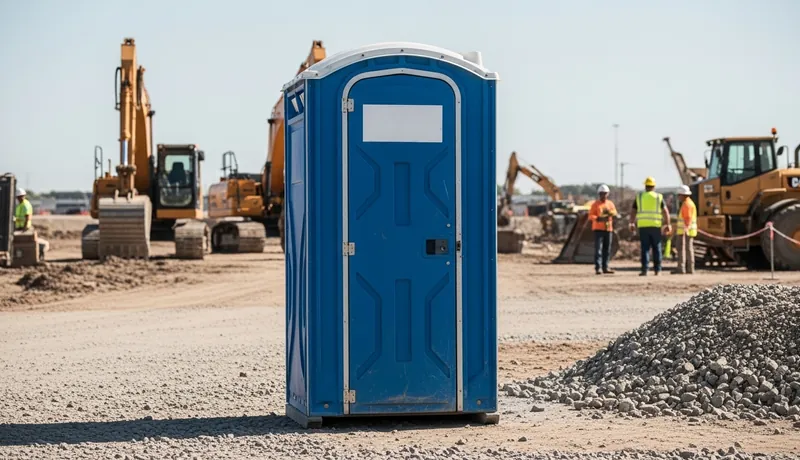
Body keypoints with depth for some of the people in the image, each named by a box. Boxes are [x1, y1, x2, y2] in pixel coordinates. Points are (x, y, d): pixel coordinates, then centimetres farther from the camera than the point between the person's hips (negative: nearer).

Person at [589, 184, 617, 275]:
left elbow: (615, 213, 6)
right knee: (598, 249, -10)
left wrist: (610, 212, -17)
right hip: (598, 229, -5)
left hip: (608, 229, 5)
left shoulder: (610, 204, 13)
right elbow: (591, 216, -9)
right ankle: (598, 268, -13)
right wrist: (598, 218, -26)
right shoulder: (595, 204, -2)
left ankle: (605, 267, 14)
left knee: (607, 249, 7)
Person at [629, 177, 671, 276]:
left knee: (645, 248, 0)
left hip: (643, 226, 1)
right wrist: (668, 225, -3)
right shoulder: (659, 197, 3)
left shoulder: (639, 196, 6)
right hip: (655, 226, -1)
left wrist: (632, 224, 13)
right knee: (656, 248, 8)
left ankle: (644, 270, -8)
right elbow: (665, 211, -4)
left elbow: (633, 212, 5)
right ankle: (657, 270, 9)